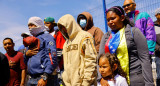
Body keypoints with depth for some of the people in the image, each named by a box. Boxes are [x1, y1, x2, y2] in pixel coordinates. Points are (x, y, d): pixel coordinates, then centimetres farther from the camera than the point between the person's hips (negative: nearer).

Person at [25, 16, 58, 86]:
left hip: (42, 79, -7)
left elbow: (52, 59, -15)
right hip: (31, 79, 7)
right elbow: (26, 62, 24)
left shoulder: (47, 37, -2)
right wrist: (26, 54, 2)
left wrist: (44, 77, -22)